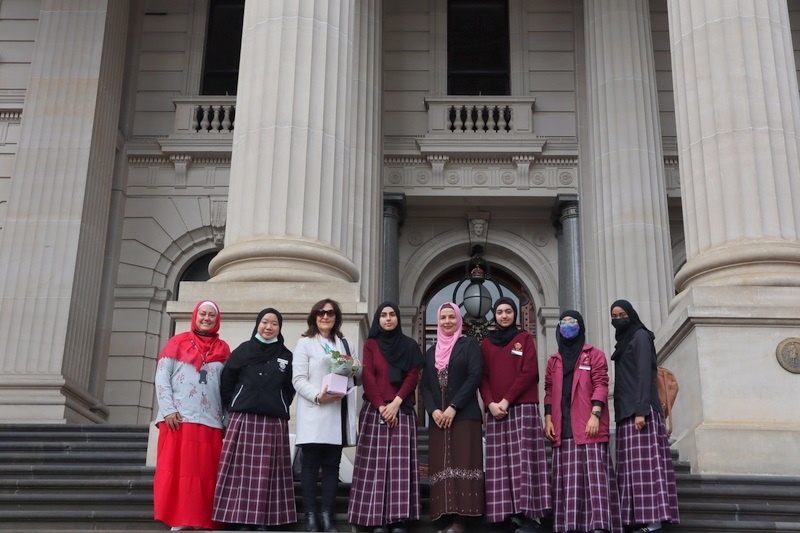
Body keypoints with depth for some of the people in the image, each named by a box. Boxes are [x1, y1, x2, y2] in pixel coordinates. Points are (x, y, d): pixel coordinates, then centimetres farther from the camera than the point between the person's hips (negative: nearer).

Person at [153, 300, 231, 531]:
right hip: (179, 419, -2)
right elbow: (162, 377, 2)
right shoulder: (177, 343, 9)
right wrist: (168, 410, -10)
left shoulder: (223, 349, 15)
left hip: (211, 421, 2)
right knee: (178, 469, -3)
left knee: (206, 473, 1)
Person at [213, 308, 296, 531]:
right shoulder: (243, 350, 7)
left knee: (268, 470, 0)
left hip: (274, 422, 1)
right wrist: (234, 407, 3)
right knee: (242, 469, -3)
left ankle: (262, 520, 3)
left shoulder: (286, 356, 11)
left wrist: (279, 407, 2)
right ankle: (239, 519, 0)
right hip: (243, 419, -1)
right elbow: (226, 383, 7)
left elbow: (290, 389, 12)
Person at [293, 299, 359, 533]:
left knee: (332, 464, 3)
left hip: (338, 412, 4)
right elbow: (298, 379, -5)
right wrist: (318, 396, -19)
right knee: (311, 464, -4)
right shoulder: (305, 343, 5)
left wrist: (353, 372, -3)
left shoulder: (345, 344, 20)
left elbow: (355, 377, 20)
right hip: (314, 412, -4)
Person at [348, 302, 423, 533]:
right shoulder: (370, 344, 8)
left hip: (402, 411, 1)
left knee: (400, 463, -6)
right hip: (374, 410, 0)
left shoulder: (410, 346, 11)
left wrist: (395, 403, -11)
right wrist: (381, 406, -11)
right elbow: (368, 377, -1)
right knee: (375, 463, -4)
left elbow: (413, 377, 1)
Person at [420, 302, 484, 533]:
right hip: (438, 417, 4)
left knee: (461, 465, -11)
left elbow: (474, 377, -7)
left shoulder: (469, 344, 5)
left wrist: (453, 407, -14)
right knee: (441, 468, -2)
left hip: (464, 416, -4)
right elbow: (425, 385, 12)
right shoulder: (431, 351, 18)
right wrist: (433, 410, -7)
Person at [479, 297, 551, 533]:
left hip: (522, 407, -3)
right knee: (499, 462, -1)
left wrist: (507, 400, -12)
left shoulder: (525, 338, 7)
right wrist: (490, 403, -9)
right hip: (495, 410, 3)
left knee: (522, 459, -9)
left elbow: (529, 372, -4)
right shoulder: (485, 344, 15)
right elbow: (483, 377, 9)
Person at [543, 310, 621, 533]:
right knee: (568, 477, -1)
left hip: (588, 425, -4)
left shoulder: (594, 355, 8)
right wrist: (548, 419, 3)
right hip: (563, 427, 4)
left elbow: (600, 385, -2)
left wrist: (595, 415, -14)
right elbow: (549, 391, 16)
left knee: (594, 473, -11)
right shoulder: (554, 361, 21)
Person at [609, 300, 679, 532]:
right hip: (627, 410, 9)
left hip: (639, 410, -9)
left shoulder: (640, 335, -2)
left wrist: (641, 410, -20)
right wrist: (628, 411, 13)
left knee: (645, 463, -13)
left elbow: (644, 374, -12)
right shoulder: (625, 339, 22)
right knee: (635, 465, 1)